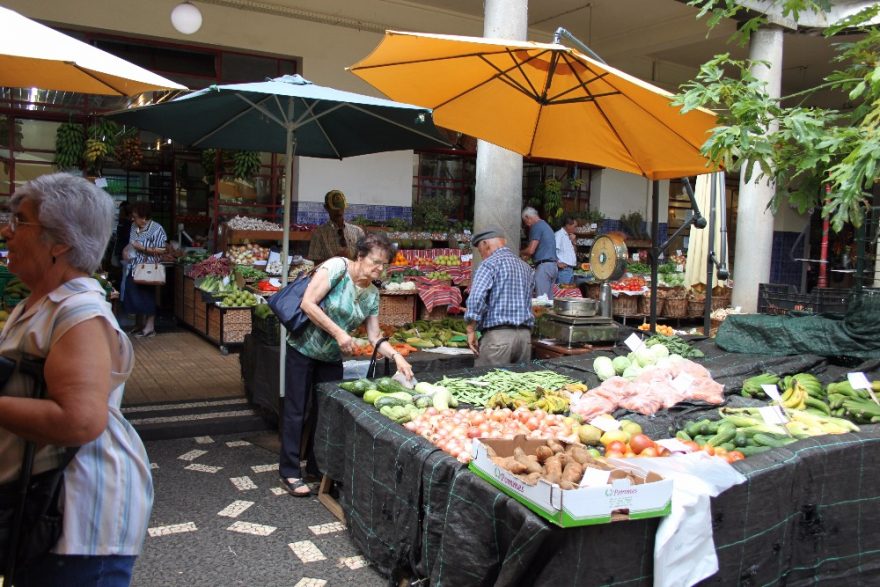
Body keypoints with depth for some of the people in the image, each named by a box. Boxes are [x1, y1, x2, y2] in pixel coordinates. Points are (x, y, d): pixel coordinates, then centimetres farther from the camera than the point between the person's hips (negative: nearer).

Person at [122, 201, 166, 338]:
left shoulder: (156, 229, -14)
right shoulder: (134, 226, 8)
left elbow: (162, 250, -18)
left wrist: (143, 248, -20)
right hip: (133, 268, 7)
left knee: (147, 297, 0)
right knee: (135, 297, 11)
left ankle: (150, 328, 8)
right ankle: (138, 325, 25)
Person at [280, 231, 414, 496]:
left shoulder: (372, 294, 0)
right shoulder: (336, 267, -19)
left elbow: (375, 336, 1)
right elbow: (308, 303, -24)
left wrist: (397, 357, -15)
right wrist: (338, 332, -24)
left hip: (331, 358, 6)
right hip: (303, 349, -6)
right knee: (296, 411, 1)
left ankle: (318, 467, 25)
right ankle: (290, 472, 11)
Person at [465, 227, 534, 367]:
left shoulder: (489, 264, -5)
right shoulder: (525, 267, 17)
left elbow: (476, 298, -18)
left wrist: (471, 330, -12)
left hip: (498, 335, -7)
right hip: (525, 335, 7)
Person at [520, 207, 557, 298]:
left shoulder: (536, 227, -8)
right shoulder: (546, 225, 21)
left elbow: (531, 250, -14)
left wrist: (520, 253, 4)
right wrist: (528, 256, 24)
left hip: (543, 265, -10)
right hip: (553, 265, 10)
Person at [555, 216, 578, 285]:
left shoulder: (569, 236, 19)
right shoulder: (559, 234, -10)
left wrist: (573, 241, 10)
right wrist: (557, 263, -18)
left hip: (570, 269, 10)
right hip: (563, 269, -10)